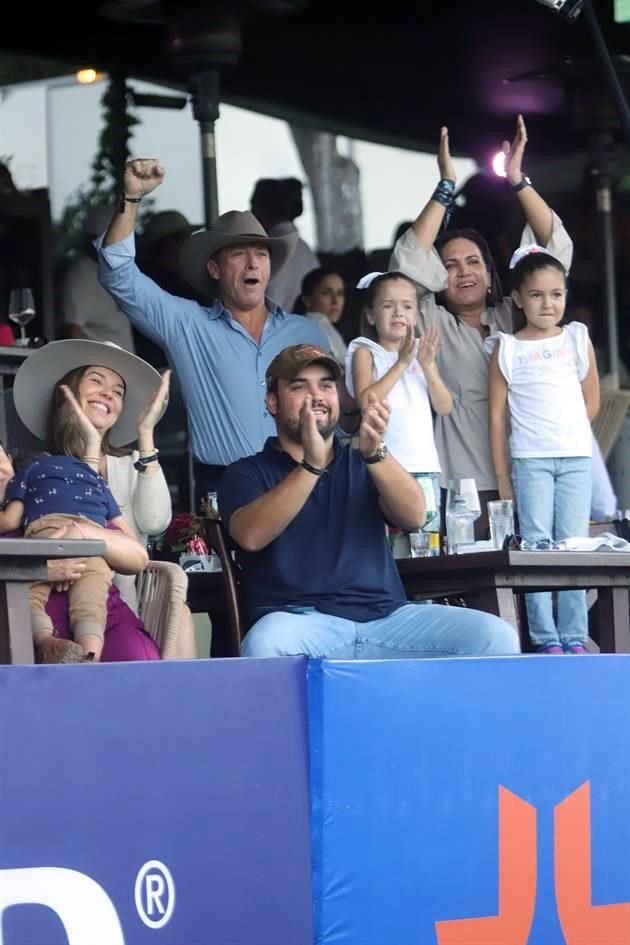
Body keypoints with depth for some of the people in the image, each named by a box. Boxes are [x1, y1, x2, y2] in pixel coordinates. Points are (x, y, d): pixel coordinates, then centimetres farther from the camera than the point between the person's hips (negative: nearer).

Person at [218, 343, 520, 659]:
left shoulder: (362, 465, 21)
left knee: (494, 636, -19)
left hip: (387, 617, 3)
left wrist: (375, 452, -17)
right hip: (302, 621, -3)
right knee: (265, 646, -39)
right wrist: (311, 464, -22)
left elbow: (414, 517, 1)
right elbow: (251, 536, -11)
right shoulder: (247, 473, 11)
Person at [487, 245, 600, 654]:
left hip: (576, 457, 1)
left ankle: (574, 636, 5)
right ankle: (545, 638, 0)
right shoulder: (506, 348, 1)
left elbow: (592, 401, 11)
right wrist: (502, 474, -2)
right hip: (529, 460, -1)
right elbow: (498, 414, 1)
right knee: (536, 544, -2)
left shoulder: (578, 338, 6)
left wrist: (568, 434, 5)